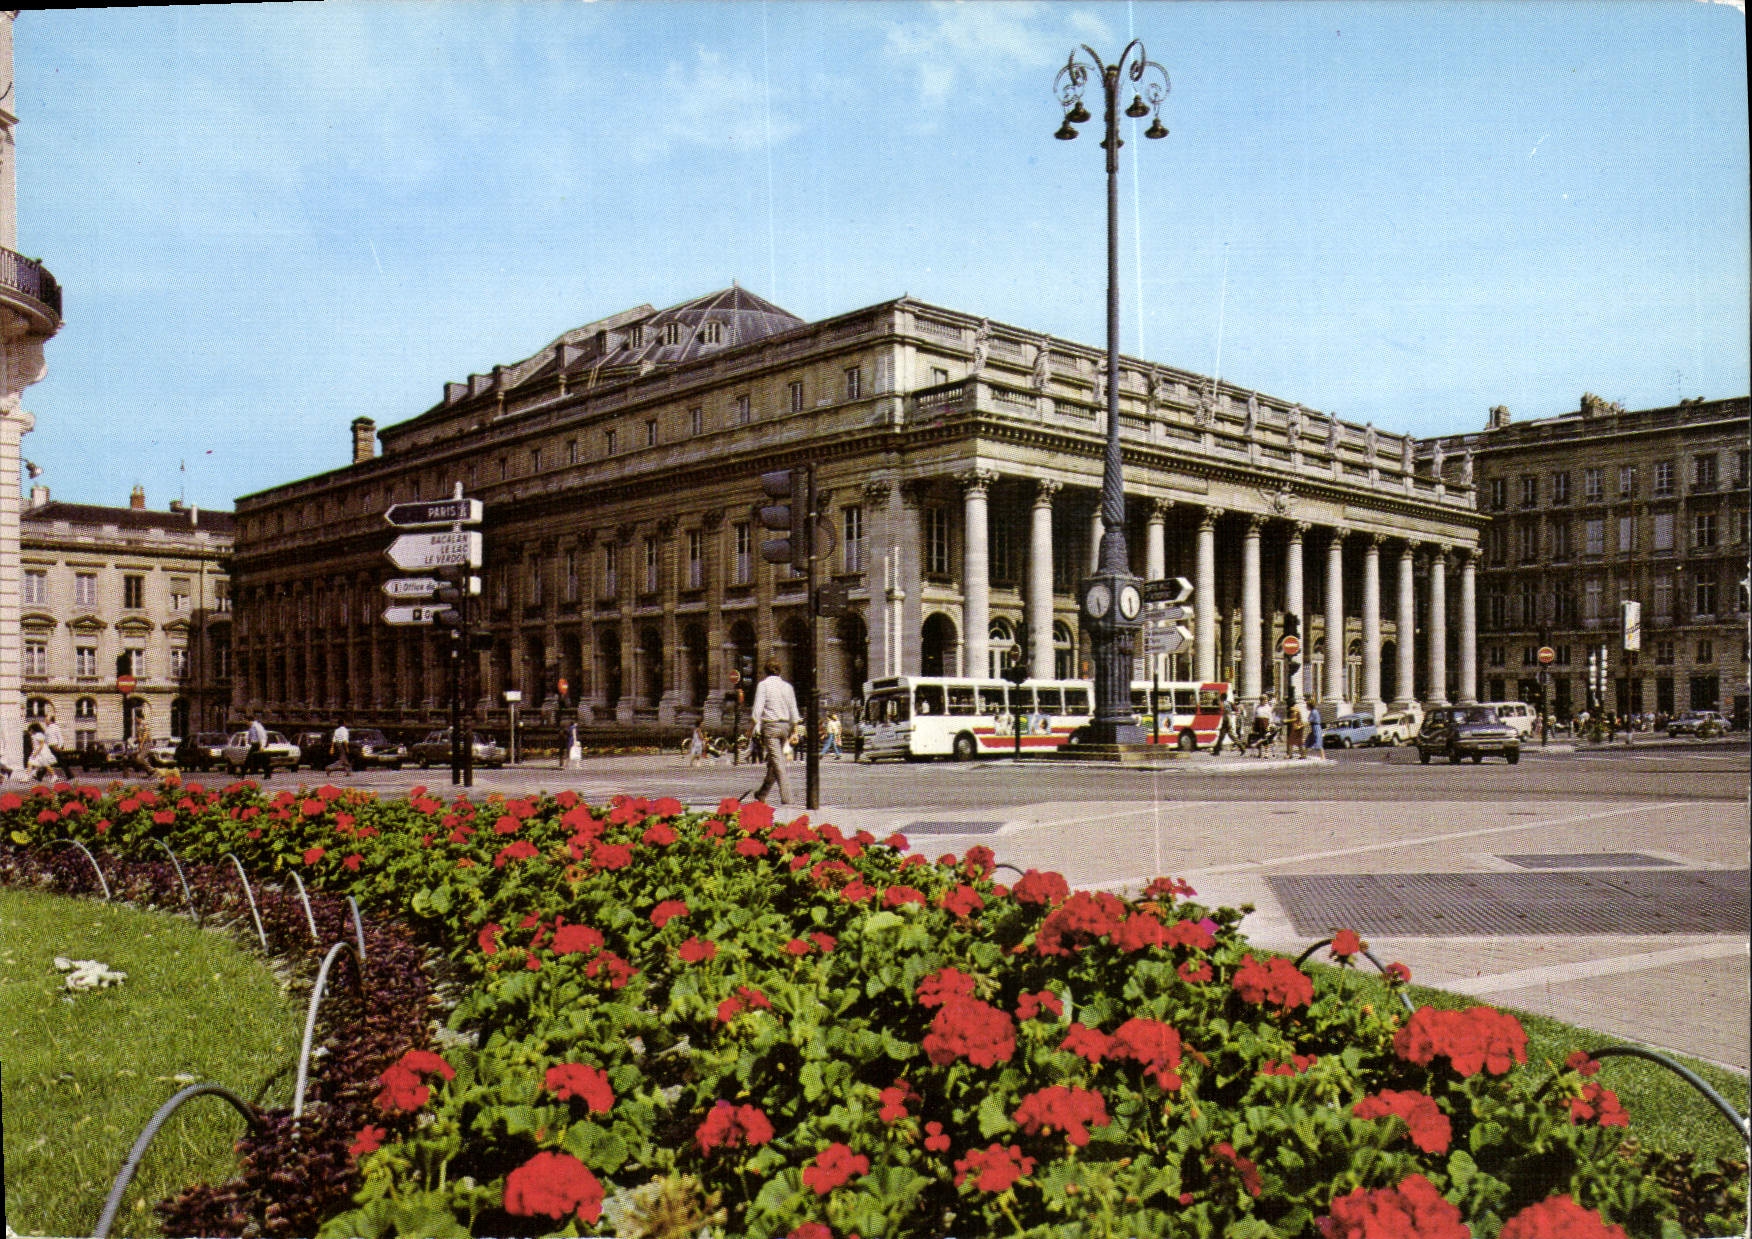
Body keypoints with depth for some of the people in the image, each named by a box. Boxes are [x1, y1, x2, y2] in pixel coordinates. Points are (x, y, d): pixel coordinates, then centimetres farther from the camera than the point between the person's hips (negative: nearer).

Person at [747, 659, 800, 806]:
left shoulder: (763, 685, -6)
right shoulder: (787, 686, 9)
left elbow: (757, 709, -12)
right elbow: (794, 712, 10)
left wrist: (752, 728, -4)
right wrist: (792, 731, 20)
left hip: (770, 725, -6)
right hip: (785, 725, 6)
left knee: (777, 763, -8)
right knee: (772, 762, 16)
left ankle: (786, 799, -16)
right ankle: (761, 794, 29)